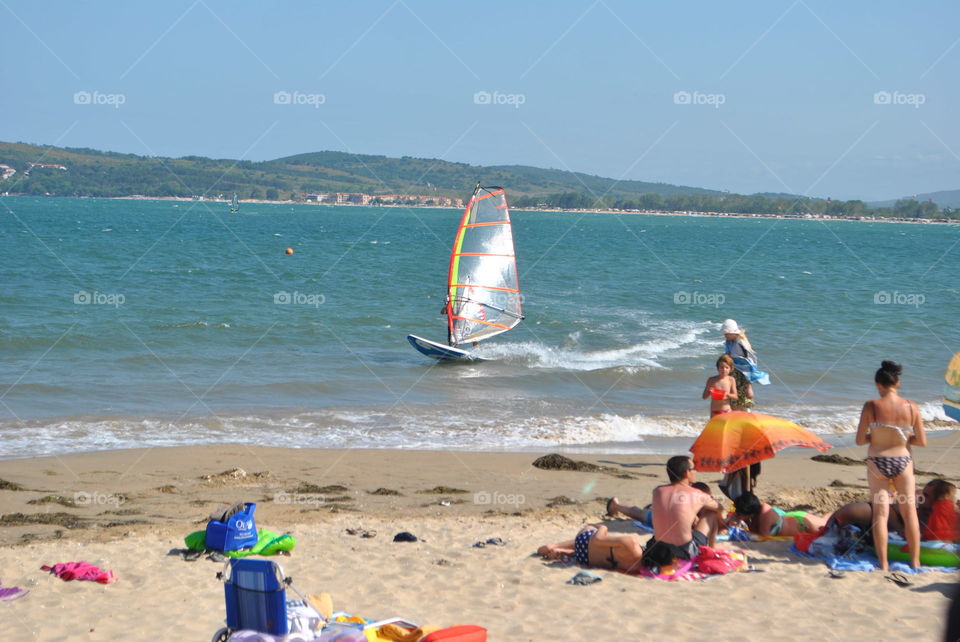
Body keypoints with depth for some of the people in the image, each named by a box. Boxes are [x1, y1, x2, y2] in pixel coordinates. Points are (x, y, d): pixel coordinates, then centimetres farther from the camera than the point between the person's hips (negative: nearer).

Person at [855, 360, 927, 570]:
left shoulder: (871, 406, -12)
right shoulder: (912, 408, -7)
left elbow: (860, 440, -11)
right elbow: (922, 442, -1)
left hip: (878, 463, -1)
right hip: (903, 462, 1)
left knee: (880, 512, 5)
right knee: (909, 512, 12)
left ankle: (883, 563, 4)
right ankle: (915, 561, 16)